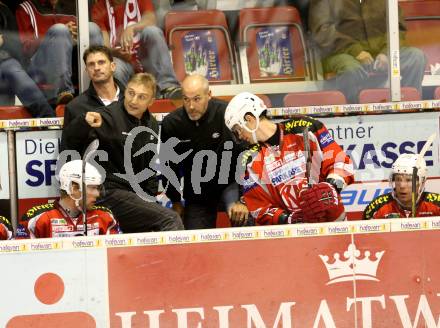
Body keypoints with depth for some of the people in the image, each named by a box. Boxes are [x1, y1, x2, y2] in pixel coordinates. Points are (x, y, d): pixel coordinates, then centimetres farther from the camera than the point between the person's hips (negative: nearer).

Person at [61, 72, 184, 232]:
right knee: (171, 220, -18)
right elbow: (69, 141, -24)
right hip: (110, 193, -8)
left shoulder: (151, 125, 12)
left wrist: (150, 200, 14)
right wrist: (84, 123, -43)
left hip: (134, 194, 8)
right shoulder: (108, 116, -12)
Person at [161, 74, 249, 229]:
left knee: (242, 216, -30)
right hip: (196, 192, 3)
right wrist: (175, 201, 8)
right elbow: (169, 166, 6)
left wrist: (242, 200, -22)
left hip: (228, 182, -3)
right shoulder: (171, 123, -9)